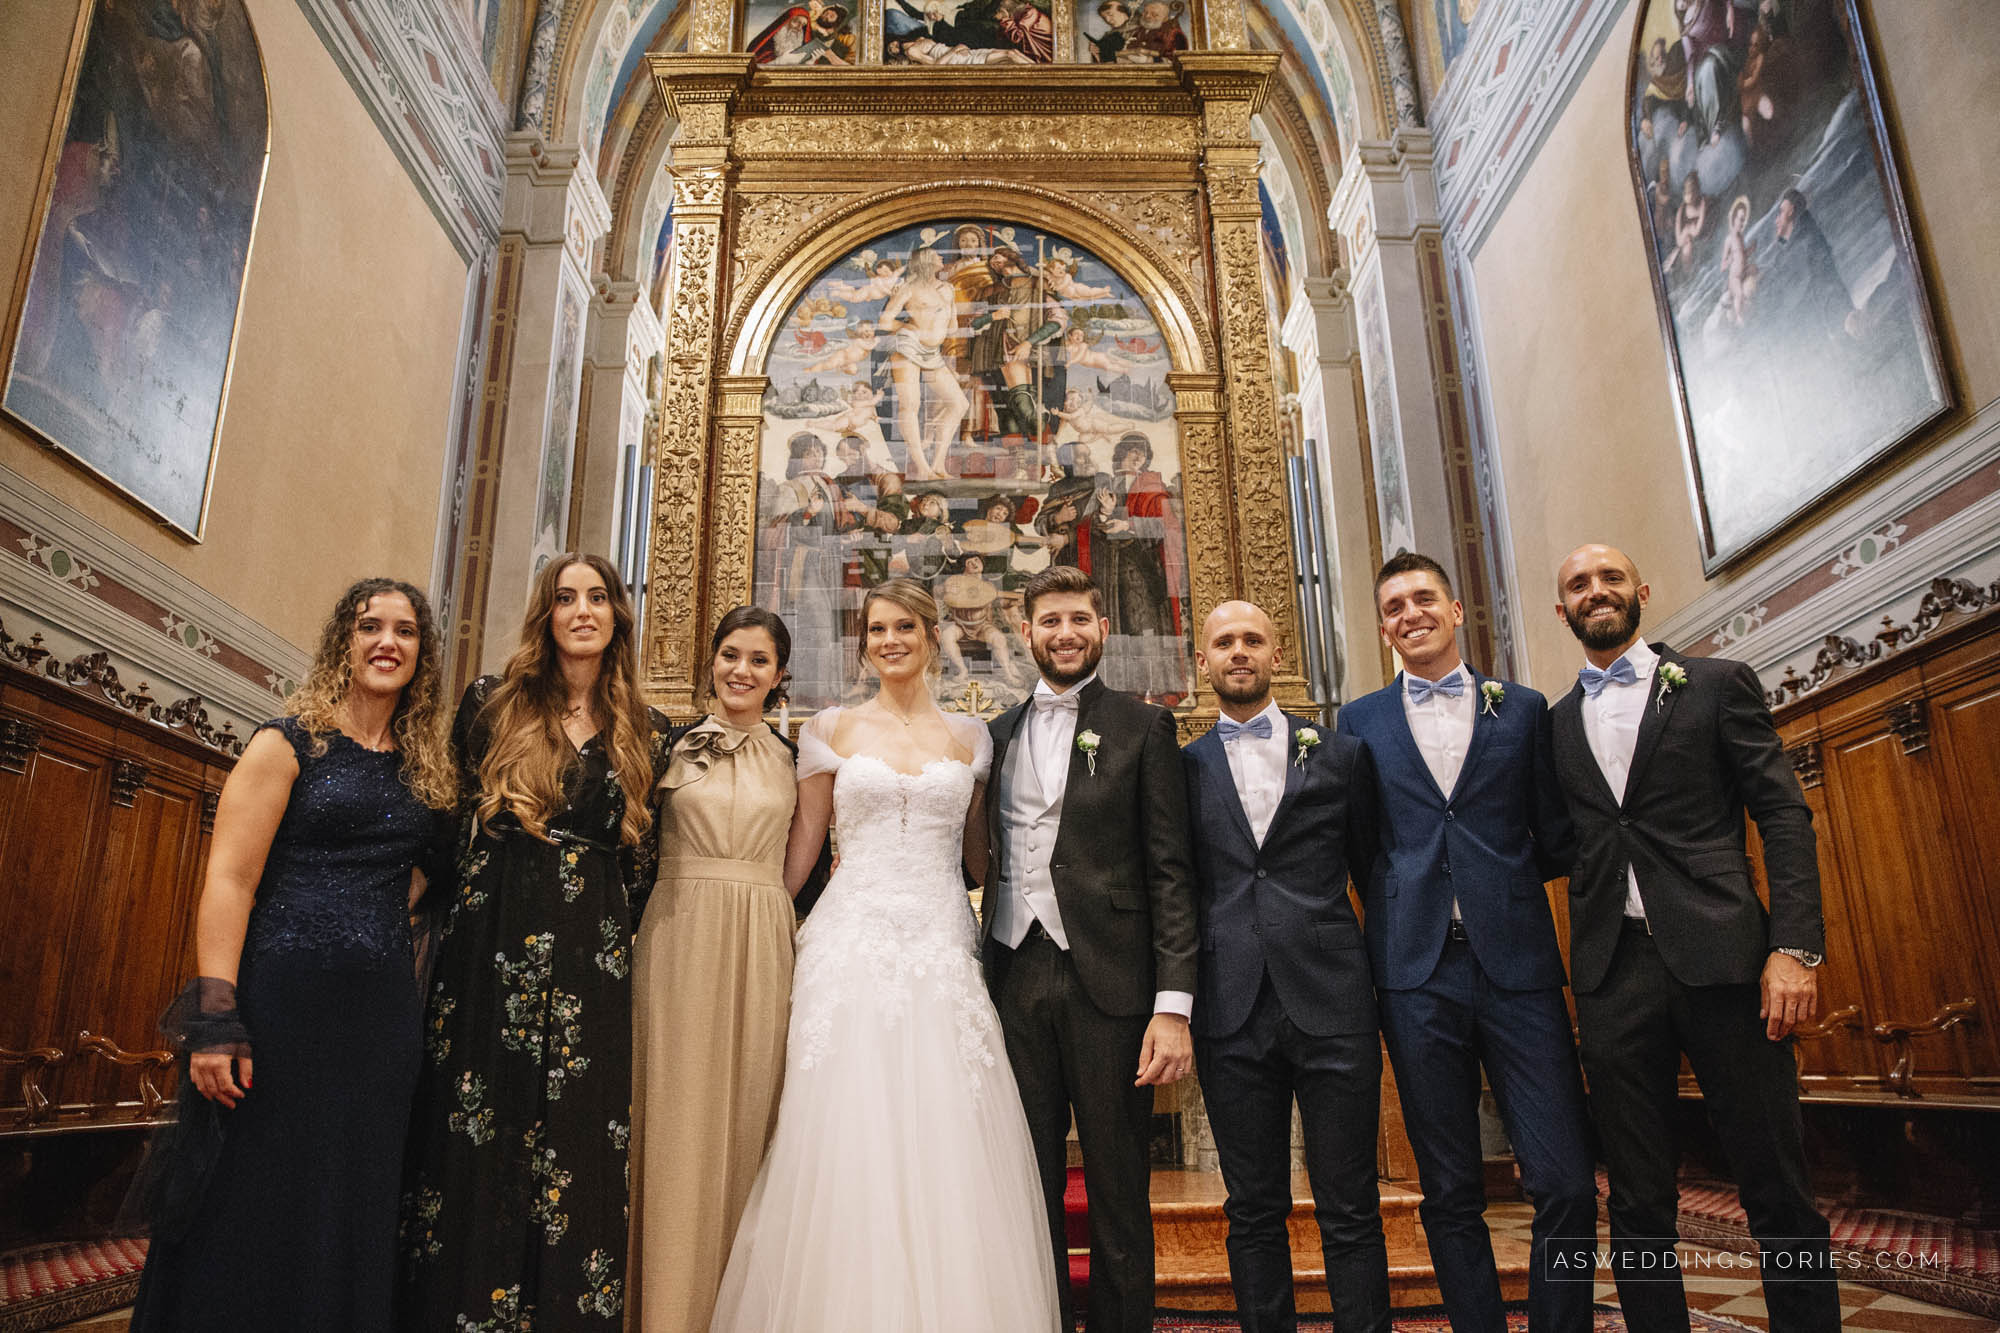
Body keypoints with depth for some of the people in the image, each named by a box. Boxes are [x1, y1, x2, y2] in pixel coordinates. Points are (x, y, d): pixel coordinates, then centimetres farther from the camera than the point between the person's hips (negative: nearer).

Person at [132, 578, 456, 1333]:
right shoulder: (288, 745, -2)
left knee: (354, 1216, 12)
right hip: (283, 1001, -4)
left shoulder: (425, 767, 11)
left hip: (383, 1016, 5)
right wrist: (214, 1018, -16)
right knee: (255, 1210, 3)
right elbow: (228, 881, -10)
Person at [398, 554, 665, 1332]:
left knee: (581, 1147, 2)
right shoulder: (492, 703, 5)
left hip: (593, 967, 1)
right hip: (491, 952, -1)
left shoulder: (642, 732, 9)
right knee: (475, 1145, 3)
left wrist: (619, 937, 6)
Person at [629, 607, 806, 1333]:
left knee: (746, 1115, 5)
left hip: (761, 948, 2)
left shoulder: (793, 757, 11)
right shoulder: (673, 743, 6)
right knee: (675, 1115, 1)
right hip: (679, 940, -1)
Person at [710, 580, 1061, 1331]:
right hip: (853, 949, -1)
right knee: (848, 1144, -3)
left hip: (943, 951, 1)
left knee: (950, 1147, 0)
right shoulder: (833, 729, 7)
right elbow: (802, 846, 8)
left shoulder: (968, 737, 11)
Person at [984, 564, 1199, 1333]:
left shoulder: (1143, 729, 3)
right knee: (1028, 1189, 11)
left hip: (1107, 980, -3)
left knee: (1118, 1191, 6)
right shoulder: (999, 735, 14)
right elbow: (993, 861, 16)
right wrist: (980, 975, 8)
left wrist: (1173, 1004, -11)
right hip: (1016, 979, 3)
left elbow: (1170, 872, -3)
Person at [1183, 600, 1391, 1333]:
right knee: (1253, 1212, 10)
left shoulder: (1340, 754, 9)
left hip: (1332, 1001, 0)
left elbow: (1373, 872, 12)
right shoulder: (1183, 768, 9)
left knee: (1351, 1212, 5)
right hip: (1232, 1010, 1)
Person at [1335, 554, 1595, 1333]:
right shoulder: (1359, 723, 10)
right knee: (1450, 1196, 7)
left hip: (1518, 966, 0)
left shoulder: (1524, 709, 10)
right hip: (1417, 973, 0)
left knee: (1567, 1185, -3)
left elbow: (1556, 844, 10)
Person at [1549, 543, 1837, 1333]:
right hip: (1612, 972, 2)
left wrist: (1796, 946, -9)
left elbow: (1784, 815, 1)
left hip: (1720, 956, -2)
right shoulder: (1552, 724, 14)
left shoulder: (1717, 684, 8)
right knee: (1638, 1202, 7)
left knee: (1778, 1191, 3)